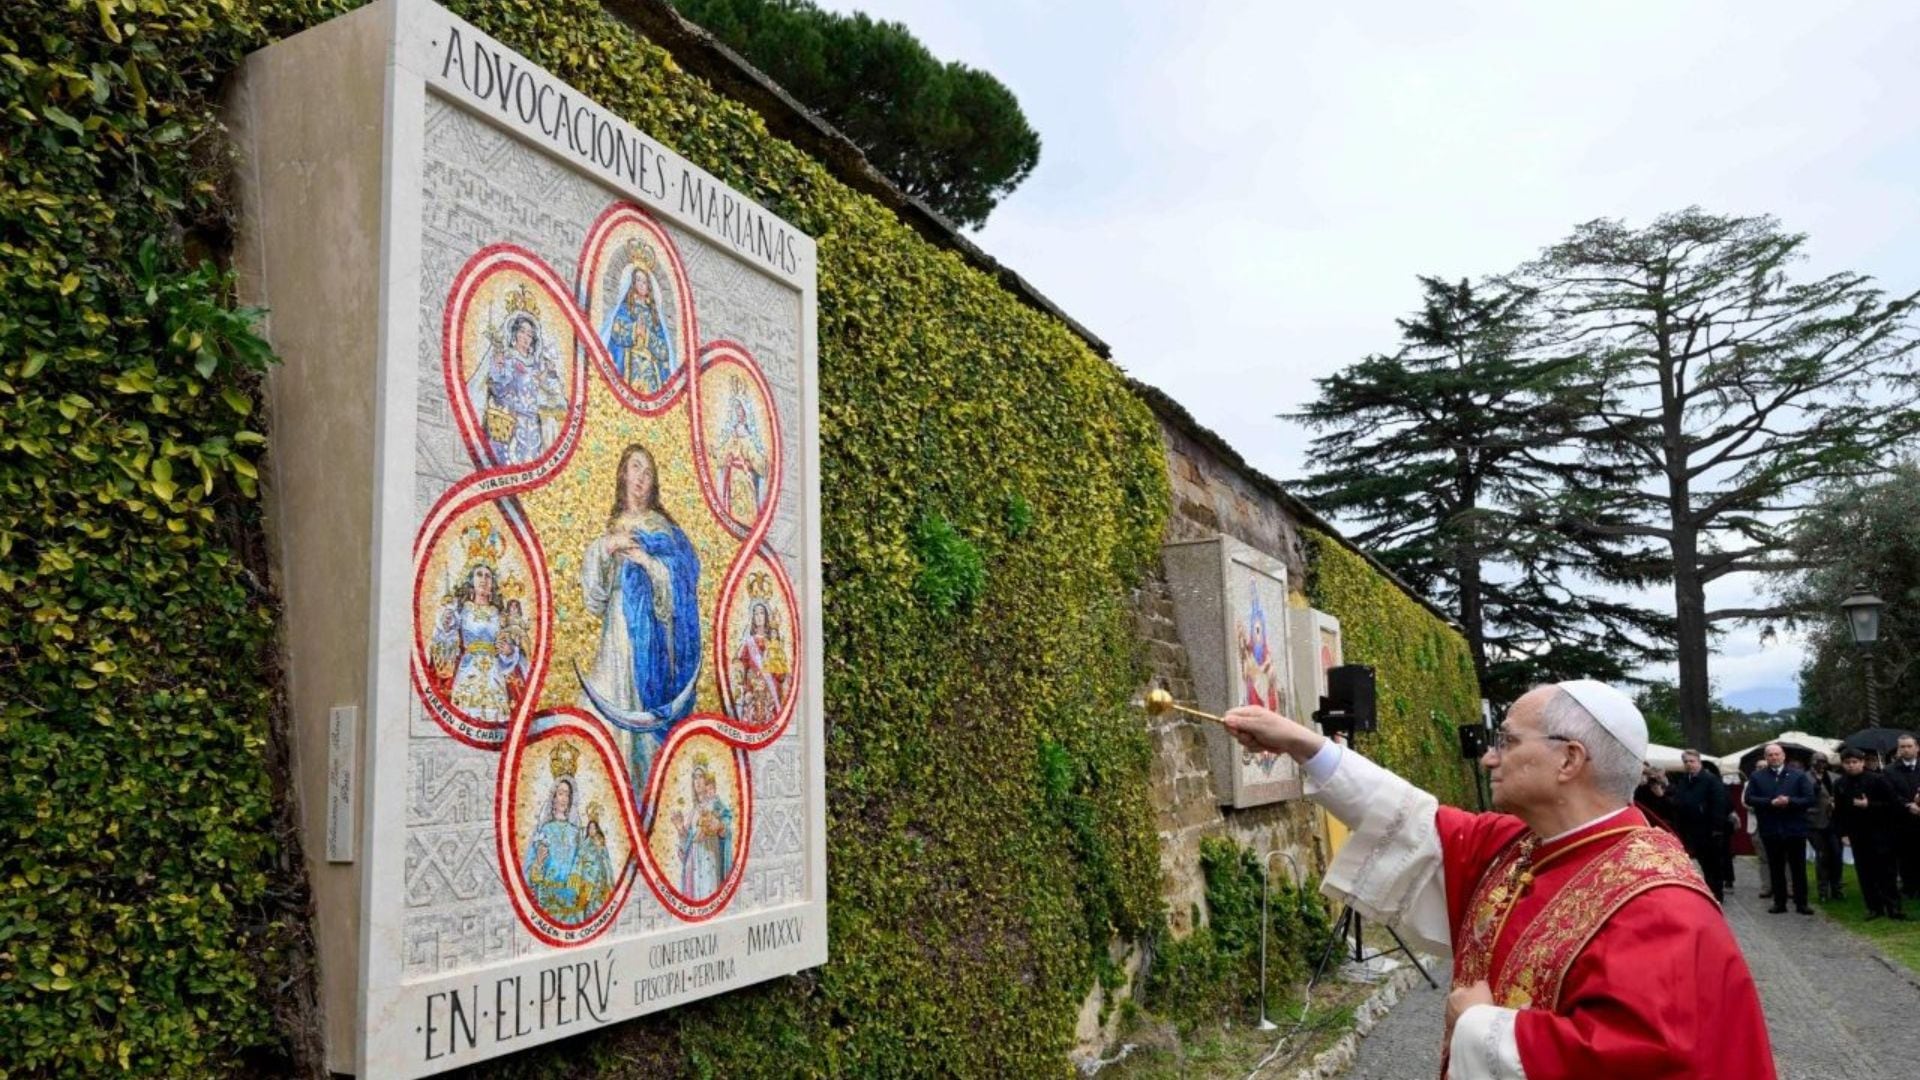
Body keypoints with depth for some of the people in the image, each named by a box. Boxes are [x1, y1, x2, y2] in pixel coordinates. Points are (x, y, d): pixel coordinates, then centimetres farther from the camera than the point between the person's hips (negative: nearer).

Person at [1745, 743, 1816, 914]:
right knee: (1776, 868, 7)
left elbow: (1809, 799, -4)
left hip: (1795, 829, -1)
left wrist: (1789, 801, -18)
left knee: (1798, 868, 4)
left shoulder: (1799, 775, 3)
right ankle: (1779, 902, 13)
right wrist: (1771, 802, -16)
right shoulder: (1757, 777, 6)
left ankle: (1801, 903, 11)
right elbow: (1749, 799, -3)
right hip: (1770, 830, 1)